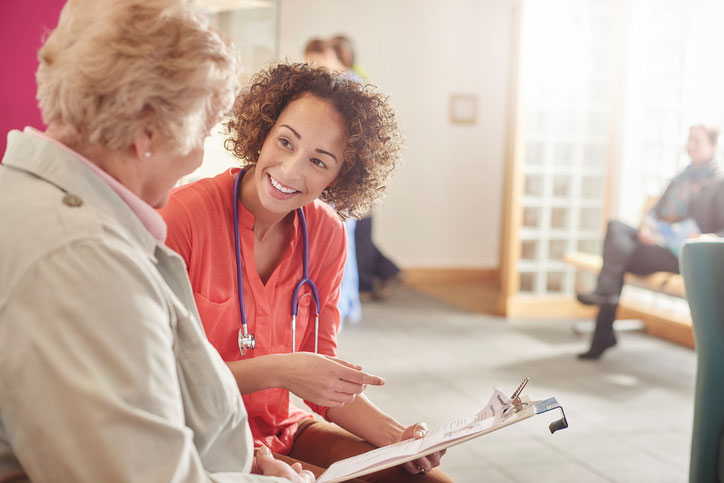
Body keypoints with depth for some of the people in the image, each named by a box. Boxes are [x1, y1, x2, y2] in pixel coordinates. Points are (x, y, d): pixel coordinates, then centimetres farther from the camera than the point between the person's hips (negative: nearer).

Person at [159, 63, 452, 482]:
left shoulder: (326, 234, -1)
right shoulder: (185, 215, -18)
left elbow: (323, 378, 3)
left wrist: (395, 436, -13)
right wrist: (275, 372, -25)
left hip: (284, 430, 5)